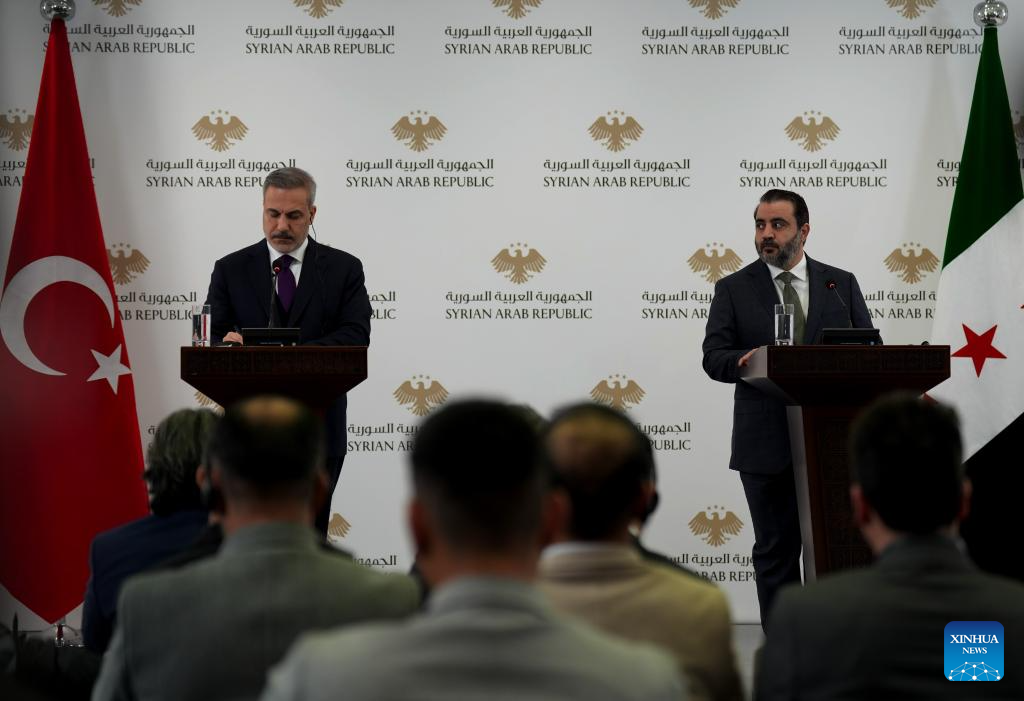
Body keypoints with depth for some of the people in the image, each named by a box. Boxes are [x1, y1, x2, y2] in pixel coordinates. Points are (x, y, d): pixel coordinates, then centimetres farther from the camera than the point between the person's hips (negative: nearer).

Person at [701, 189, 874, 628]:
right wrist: (745, 360, -25)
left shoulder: (841, 284, 9)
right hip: (767, 444, -1)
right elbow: (713, 357, -3)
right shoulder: (733, 289, 5)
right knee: (776, 551, 5)